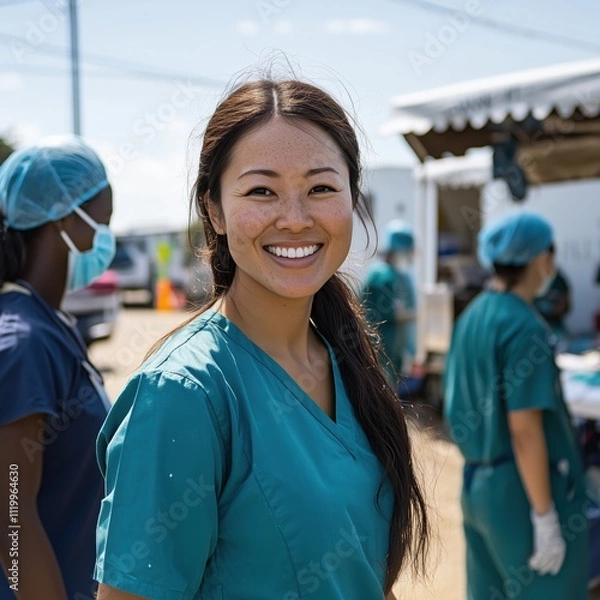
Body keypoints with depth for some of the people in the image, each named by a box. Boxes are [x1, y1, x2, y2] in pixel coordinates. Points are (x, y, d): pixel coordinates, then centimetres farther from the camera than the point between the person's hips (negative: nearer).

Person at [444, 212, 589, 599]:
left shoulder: (472, 316, 6)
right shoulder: (524, 326, -18)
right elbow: (524, 430, -21)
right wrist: (545, 516, -17)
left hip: (477, 481, 8)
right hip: (521, 487, -8)